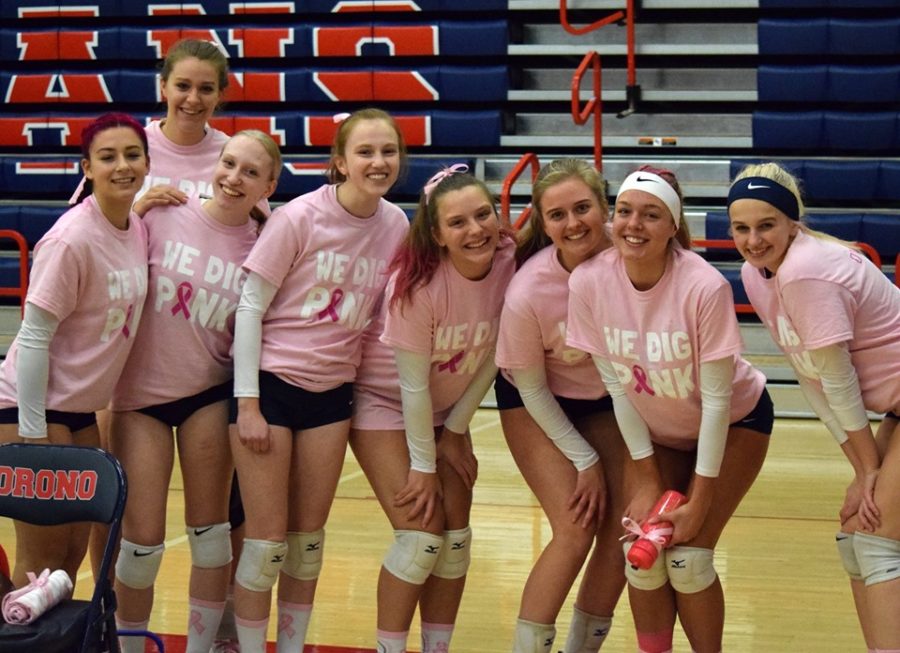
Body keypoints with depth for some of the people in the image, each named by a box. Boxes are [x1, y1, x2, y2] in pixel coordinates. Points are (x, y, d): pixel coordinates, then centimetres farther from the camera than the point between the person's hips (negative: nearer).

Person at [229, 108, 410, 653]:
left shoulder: (396, 226, -2)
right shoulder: (298, 218, -15)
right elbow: (251, 306, -11)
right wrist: (248, 404, -13)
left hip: (332, 390, 4)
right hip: (271, 382, -4)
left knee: (309, 535, 11)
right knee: (268, 539, -1)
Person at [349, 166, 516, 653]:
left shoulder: (508, 266, -18)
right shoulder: (419, 284, -30)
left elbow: (490, 358, -4)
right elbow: (413, 385, -22)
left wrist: (455, 431, 0)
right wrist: (422, 466, -15)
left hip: (445, 408, 5)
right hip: (385, 402, -5)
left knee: (456, 539, 3)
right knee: (421, 536, -13)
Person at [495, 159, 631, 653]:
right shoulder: (526, 294, -30)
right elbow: (531, 388, -15)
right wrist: (584, 460, -11)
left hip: (606, 399, 3)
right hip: (536, 404, -3)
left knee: (623, 529, -5)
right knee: (576, 531, -15)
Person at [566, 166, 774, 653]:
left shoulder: (704, 287, -32)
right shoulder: (589, 282, -22)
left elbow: (715, 399, -24)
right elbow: (616, 384, -11)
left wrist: (699, 500, -19)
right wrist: (648, 480, -8)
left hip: (733, 423, -3)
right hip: (657, 430, 3)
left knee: (687, 557, -11)